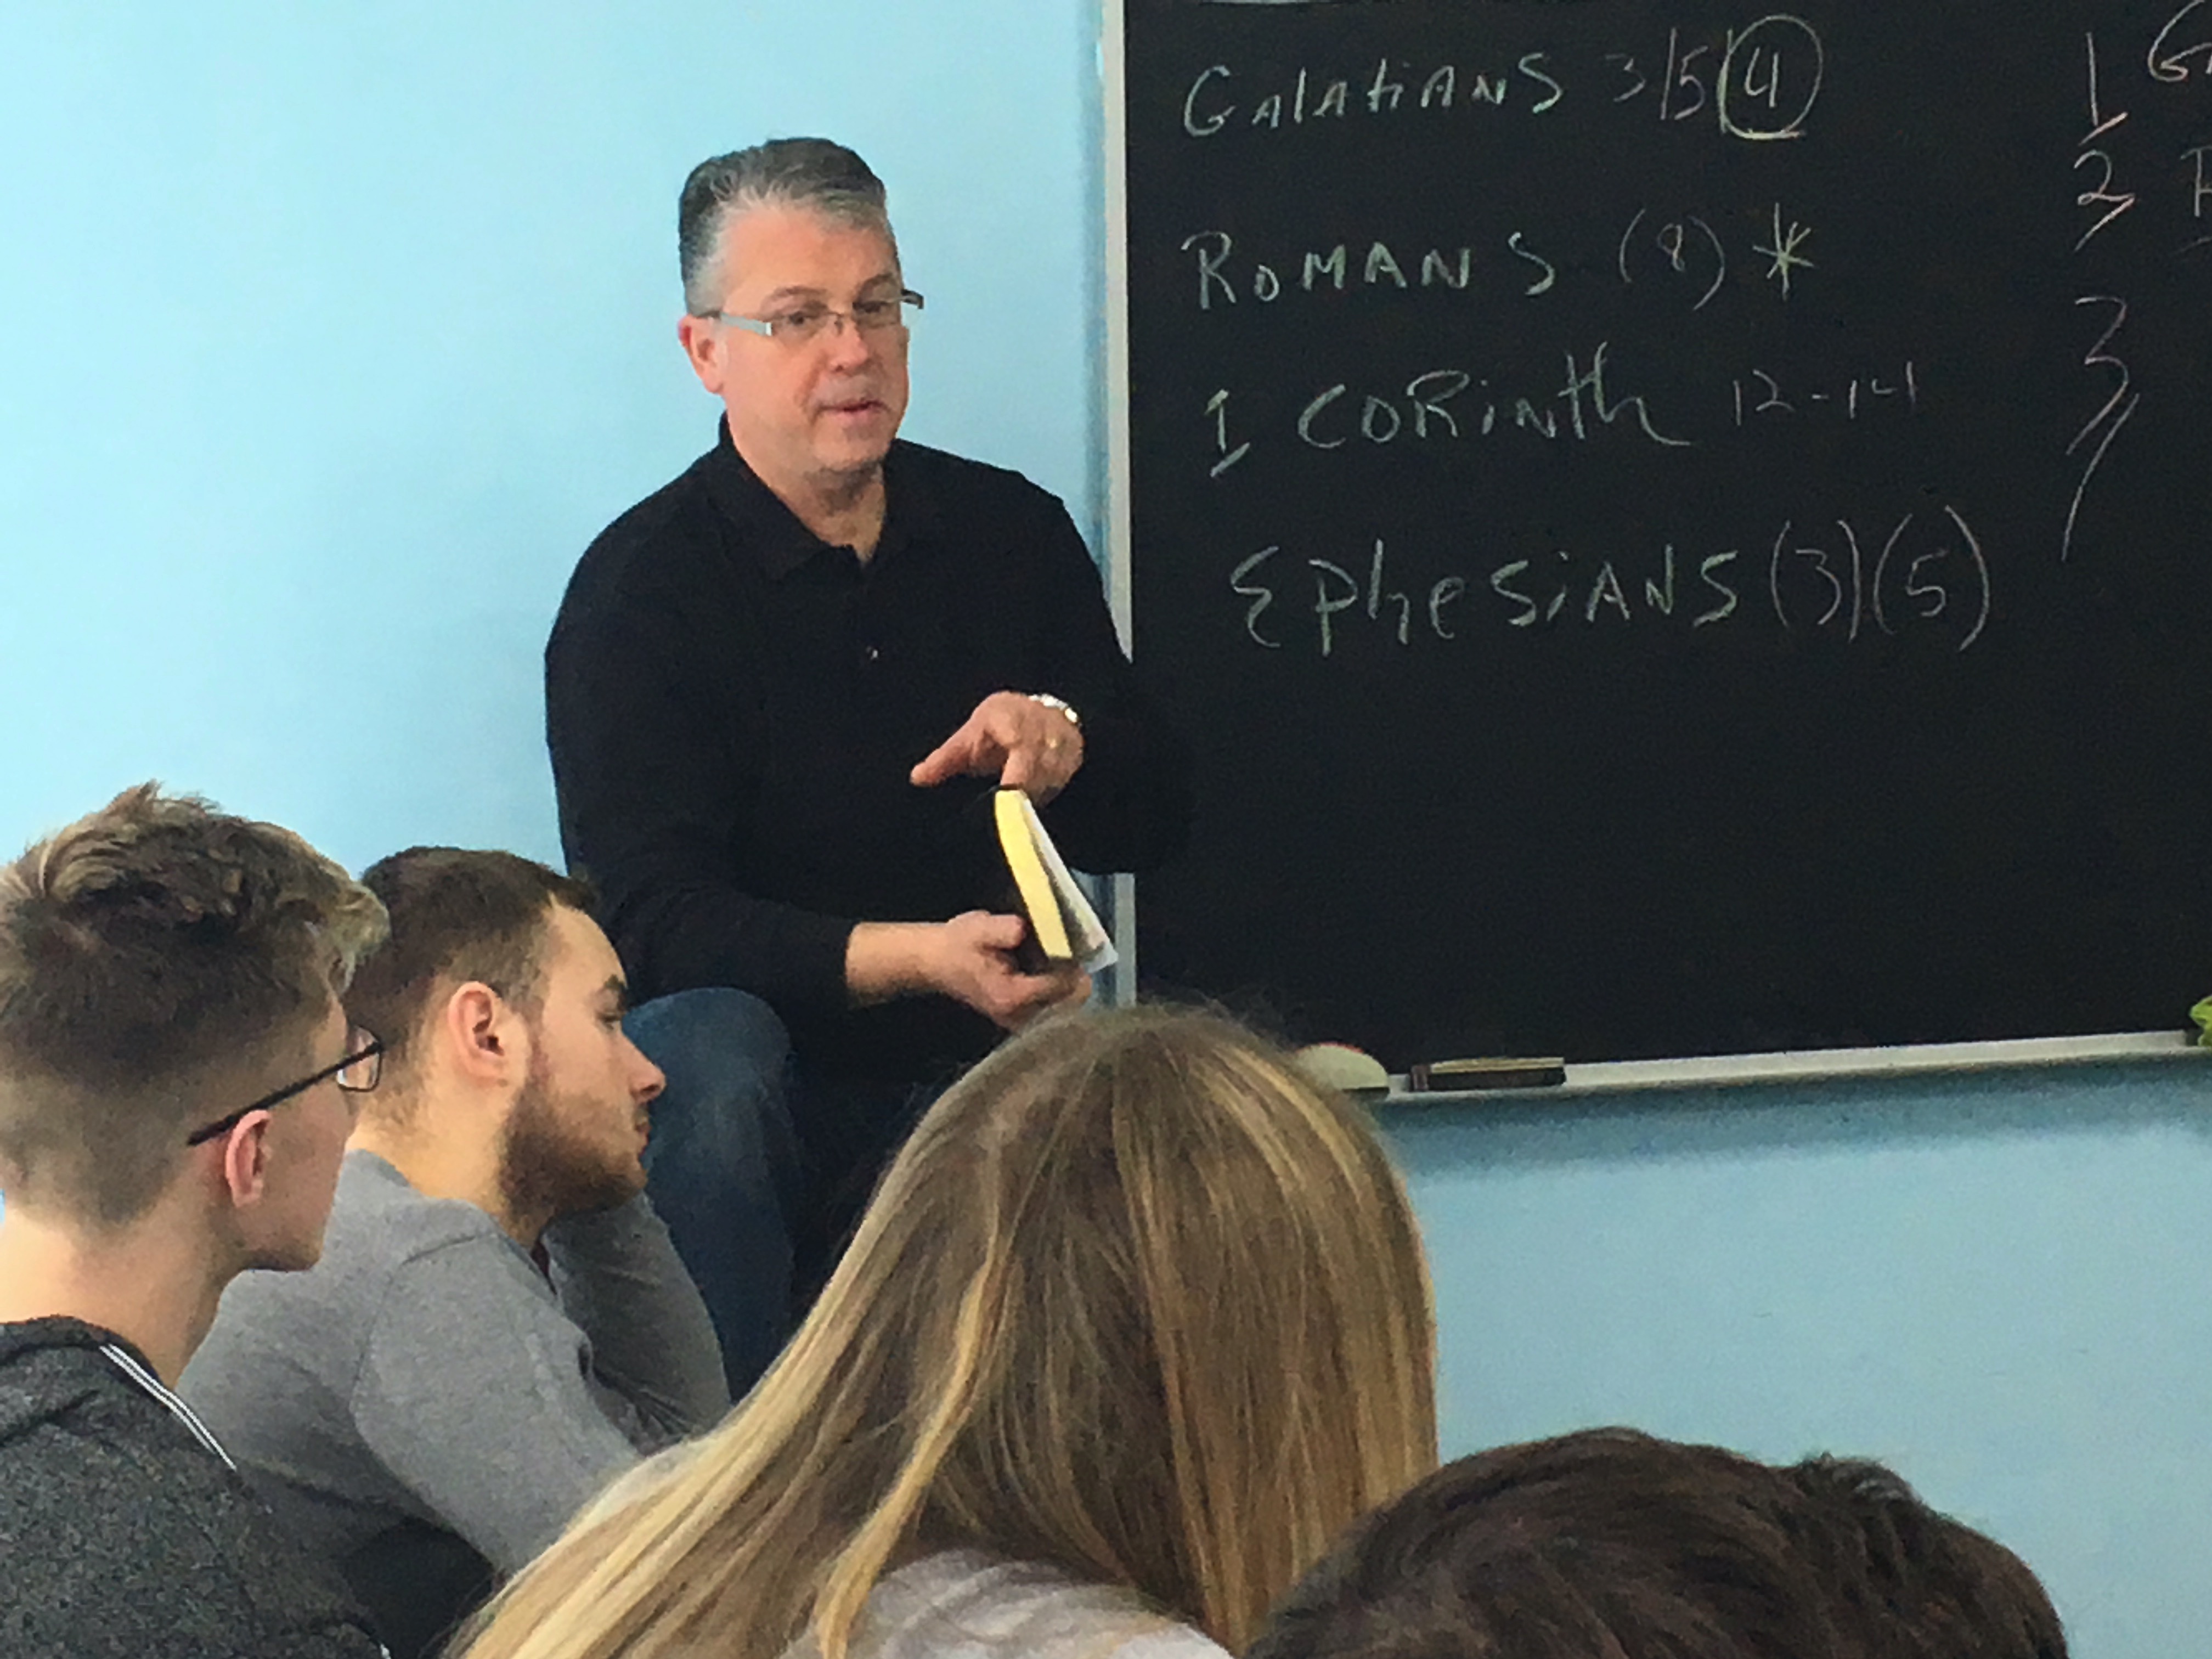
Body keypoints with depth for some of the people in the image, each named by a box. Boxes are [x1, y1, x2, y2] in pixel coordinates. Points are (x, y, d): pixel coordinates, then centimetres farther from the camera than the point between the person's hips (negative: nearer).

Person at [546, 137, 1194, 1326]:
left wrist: (1064, 742, -13)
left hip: (977, 1084, 3)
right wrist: (914, 958, -31)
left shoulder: (1012, 533, 10)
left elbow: (1155, 818, 12)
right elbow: (648, 918, -16)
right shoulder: (640, 589, -5)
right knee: (701, 1047, -36)